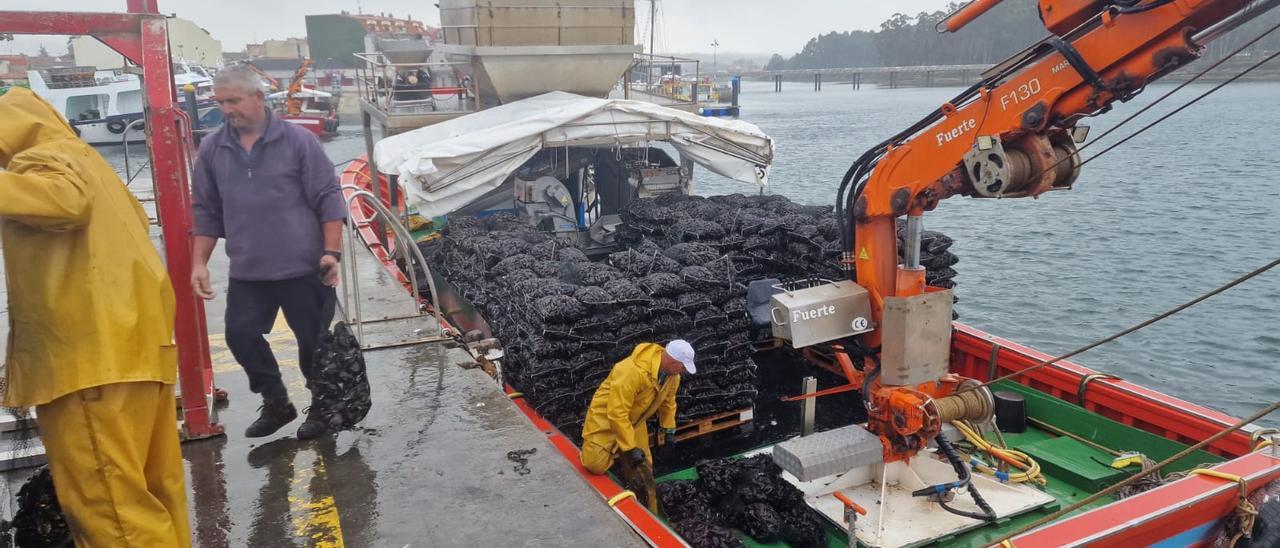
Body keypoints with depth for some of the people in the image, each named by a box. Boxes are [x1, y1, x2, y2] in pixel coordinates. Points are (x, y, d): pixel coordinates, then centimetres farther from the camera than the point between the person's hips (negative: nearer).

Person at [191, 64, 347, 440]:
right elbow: (206, 212, 11)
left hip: (303, 267, -4)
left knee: (313, 341, 5)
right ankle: (276, 403, 26)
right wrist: (199, 263, 7)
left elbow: (328, 199, -6)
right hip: (246, 272, 4)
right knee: (240, 336, 6)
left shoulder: (298, 140, -5)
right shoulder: (212, 149, 6)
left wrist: (332, 252, -12)